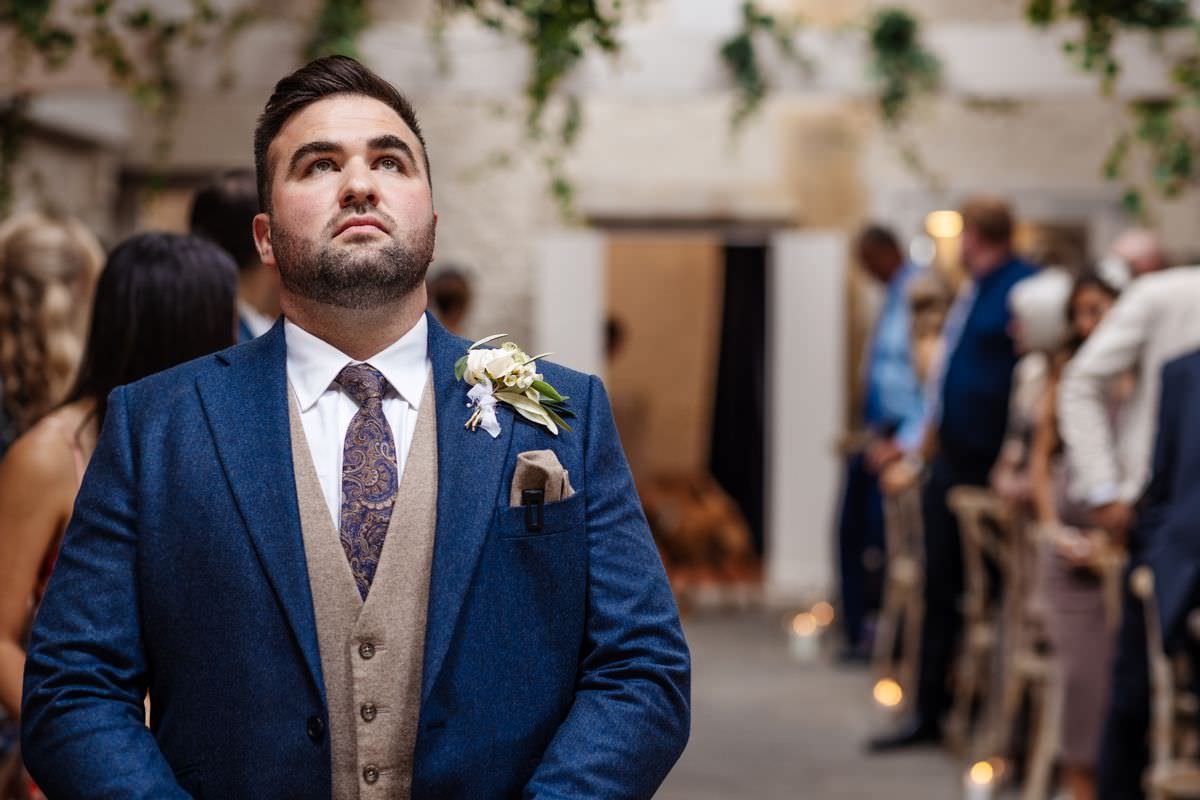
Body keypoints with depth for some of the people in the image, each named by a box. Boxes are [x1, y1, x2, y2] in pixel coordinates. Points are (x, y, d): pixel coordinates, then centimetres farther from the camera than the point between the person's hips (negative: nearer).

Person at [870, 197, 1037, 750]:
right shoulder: (971, 294, 16)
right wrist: (918, 458, 22)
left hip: (993, 470, -8)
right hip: (951, 465, 8)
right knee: (940, 591, 11)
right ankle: (929, 714, 19)